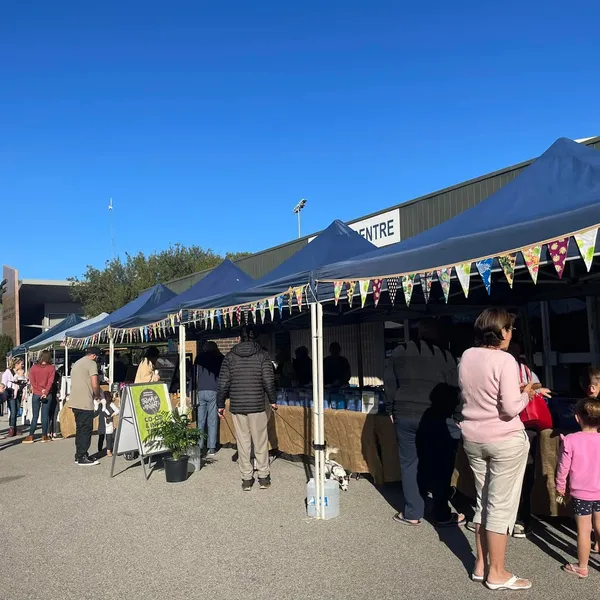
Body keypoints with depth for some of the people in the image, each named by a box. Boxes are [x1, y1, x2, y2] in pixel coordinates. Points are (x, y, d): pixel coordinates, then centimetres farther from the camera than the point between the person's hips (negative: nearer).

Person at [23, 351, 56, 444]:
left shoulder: (34, 367, 2)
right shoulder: (51, 368, -4)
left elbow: (32, 381, -4)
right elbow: (50, 381, -11)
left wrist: (41, 389, -7)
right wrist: (45, 392, -12)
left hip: (36, 394, 1)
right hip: (47, 395, -1)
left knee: (35, 416, 6)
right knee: (45, 415, 3)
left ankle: (31, 436, 4)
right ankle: (44, 436, 5)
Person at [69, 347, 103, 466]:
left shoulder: (76, 364, 20)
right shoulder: (91, 363, -7)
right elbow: (95, 385, -14)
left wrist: (93, 394, 23)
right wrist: (98, 396, 3)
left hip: (75, 402, 9)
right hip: (85, 403, -9)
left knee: (80, 429, 15)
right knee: (86, 430, -3)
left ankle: (79, 455, 20)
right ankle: (82, 457, -1)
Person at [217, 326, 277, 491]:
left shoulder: (230, 357, 3)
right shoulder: (262, 355, -3)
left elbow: (223, 383, 2)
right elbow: (268, 381, -7)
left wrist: (221, 404, 9)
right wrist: (272, 400, 6)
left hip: (237, 406, 2)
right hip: (257, 405, -2)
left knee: (243, 442, 8)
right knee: (260, 441, 8)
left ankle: (246, 478, 14)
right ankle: (263, 477, 15)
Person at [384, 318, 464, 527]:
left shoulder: (399, 352, 6)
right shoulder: (446, 356, -1)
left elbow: (389, 383, 8)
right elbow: (453, 390, 2)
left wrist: (392, 410, 16)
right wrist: (449, 413, 14)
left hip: (404, 415, 3)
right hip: (434, 418, -2)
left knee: (409, 464, 10)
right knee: (439, 465, 7)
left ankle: (412, 514, 17)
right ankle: (442, 515, 15)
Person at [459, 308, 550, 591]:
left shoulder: (467, 357, 3)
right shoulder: (505, 360, -18)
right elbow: (511, 408, -22)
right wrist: (526, 393, -2)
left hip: (473, 438, 7)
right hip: (505, 440, -6)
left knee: (483, 501, 18)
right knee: (501, 505, 5)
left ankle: (481, 565, 28)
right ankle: (497, 574, 17)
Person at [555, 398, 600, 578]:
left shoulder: (570, 440, -17)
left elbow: (563, 467, -10)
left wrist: (560, 485, 5)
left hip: (580, 492, -3)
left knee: (584, 530, 5)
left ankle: (582, 567, 17)